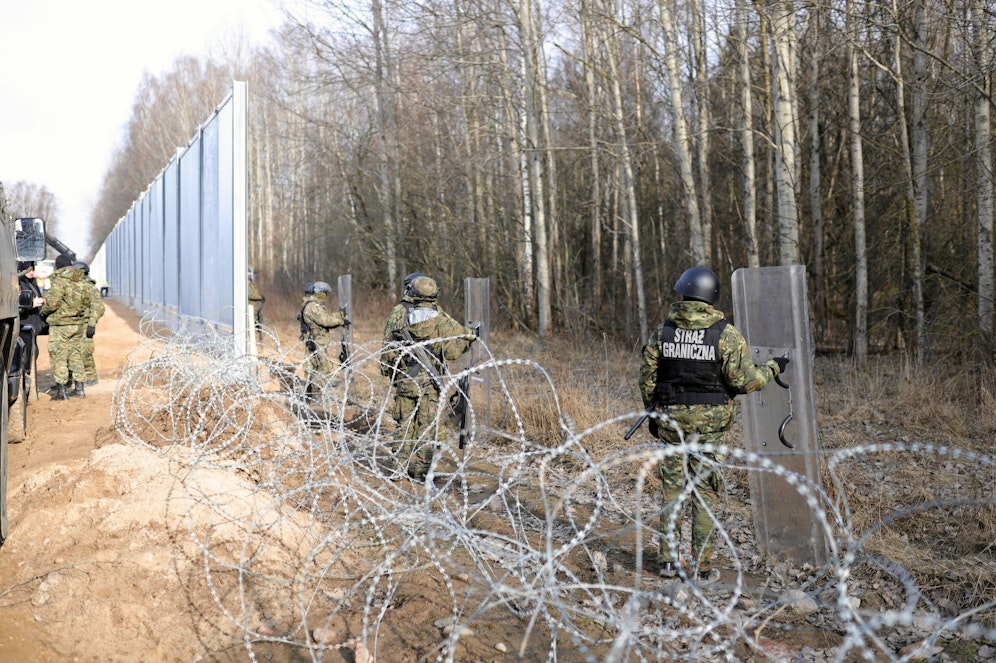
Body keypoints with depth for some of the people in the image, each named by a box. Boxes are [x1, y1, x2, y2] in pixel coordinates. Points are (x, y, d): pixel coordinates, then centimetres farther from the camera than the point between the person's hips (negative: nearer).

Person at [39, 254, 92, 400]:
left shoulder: (59, 281, -14)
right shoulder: (84, 281, 6)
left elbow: (52, 303, -15)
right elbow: (87, 301, 11)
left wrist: (43, 311, 3)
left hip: (61, 324, -6)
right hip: (80, 323, 6)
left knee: (58, 356, 1)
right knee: (76, 354, 15)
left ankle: (61, 391, 0)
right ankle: (79, 388, 18)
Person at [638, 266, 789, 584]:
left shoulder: (663, 331, 1)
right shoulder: (726, 334, -9)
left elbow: (647, 377, 4)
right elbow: (744, 380, -13)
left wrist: (652, 414, 17)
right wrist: (772, 368, 6)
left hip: (670, 422, 3)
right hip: (709, 426, -2)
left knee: (672, 491, 13)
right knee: (705, 495, 6)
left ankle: (668, 560, 18)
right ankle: (702, 568, 11)